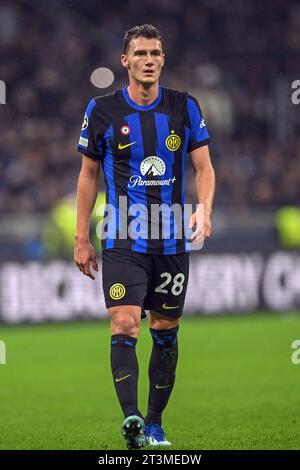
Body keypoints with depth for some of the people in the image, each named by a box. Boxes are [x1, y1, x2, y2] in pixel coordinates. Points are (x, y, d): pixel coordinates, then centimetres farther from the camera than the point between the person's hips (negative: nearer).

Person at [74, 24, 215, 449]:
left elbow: (204, 166, 5)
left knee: (165, 332, 8)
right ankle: (130, 417, -28)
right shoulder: (102, 110, 1)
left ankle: (154, 425, 18)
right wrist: (82, 238, 6)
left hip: (172, 239, 2)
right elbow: (89, 174, 8)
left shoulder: (185, 107, 4)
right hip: (122, 239, -2)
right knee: (124, 326, -17)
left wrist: (205, 209, -15)